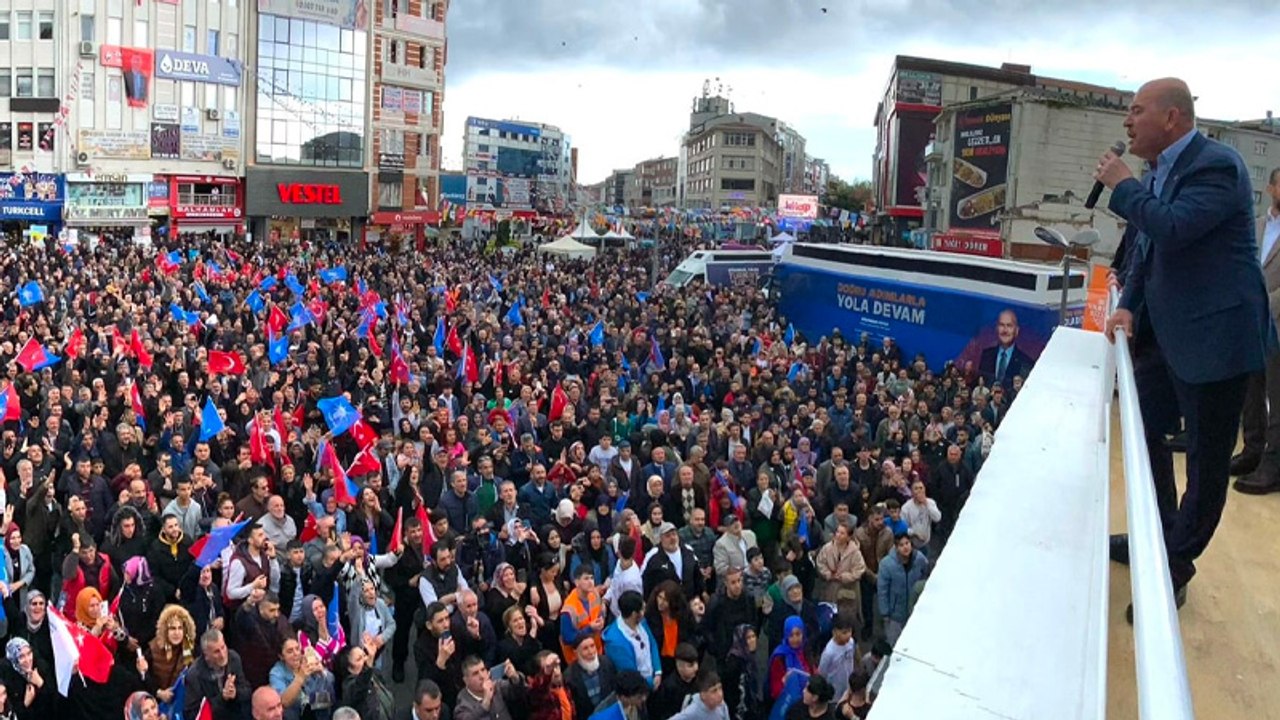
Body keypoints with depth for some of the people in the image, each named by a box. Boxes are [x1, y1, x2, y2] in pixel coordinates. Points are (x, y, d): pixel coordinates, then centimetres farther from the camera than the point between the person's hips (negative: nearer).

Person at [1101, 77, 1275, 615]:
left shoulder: (1215, 165, -17)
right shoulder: (1160, 172, 9)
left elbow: (1173, 227, -32)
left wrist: (1122, 185, -17)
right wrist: (1130, 306, 3)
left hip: (1212, 335, -9)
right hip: (1163, 331, 10)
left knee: (1206, 458, 3)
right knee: (1145, 432, 19)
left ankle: (1174, 569, 13)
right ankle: (1156, 539, 36)